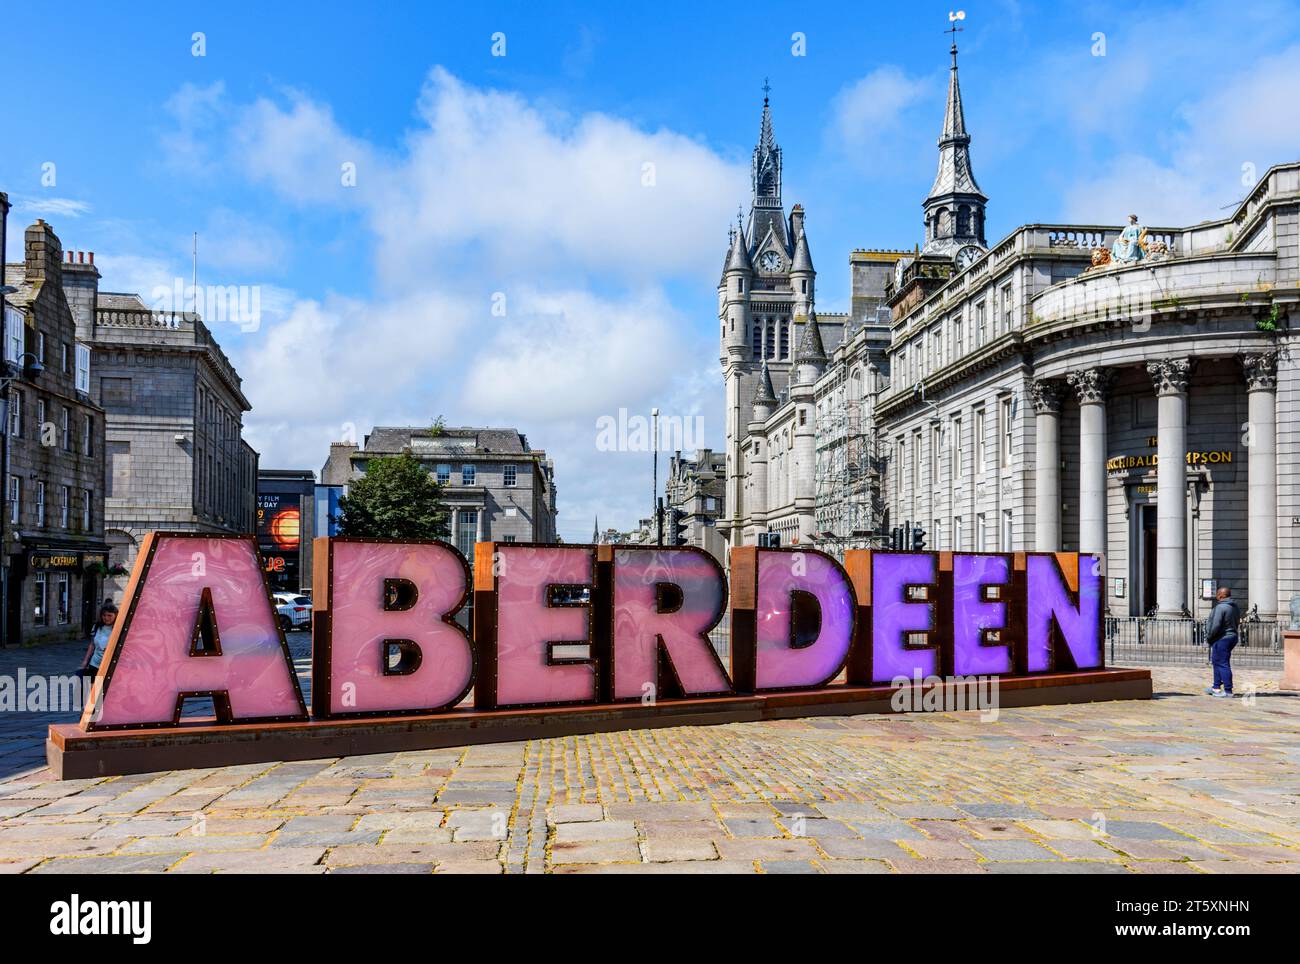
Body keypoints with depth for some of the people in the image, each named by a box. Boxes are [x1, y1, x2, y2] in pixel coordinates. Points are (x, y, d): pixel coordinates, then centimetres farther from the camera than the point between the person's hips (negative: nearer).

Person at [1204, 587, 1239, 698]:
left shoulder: (1221, 607, -20)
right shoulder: (1234, 607, 11)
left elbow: (1215, 625, -24)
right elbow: (1236, 622, 17)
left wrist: (1209, 637, -9)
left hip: (1221, 639, -10)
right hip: (1231, 636, 10)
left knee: (1222, 664, -6)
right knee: (1217, 662, 19)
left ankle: (1228, 691, -5)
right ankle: (1216, 687, 26)